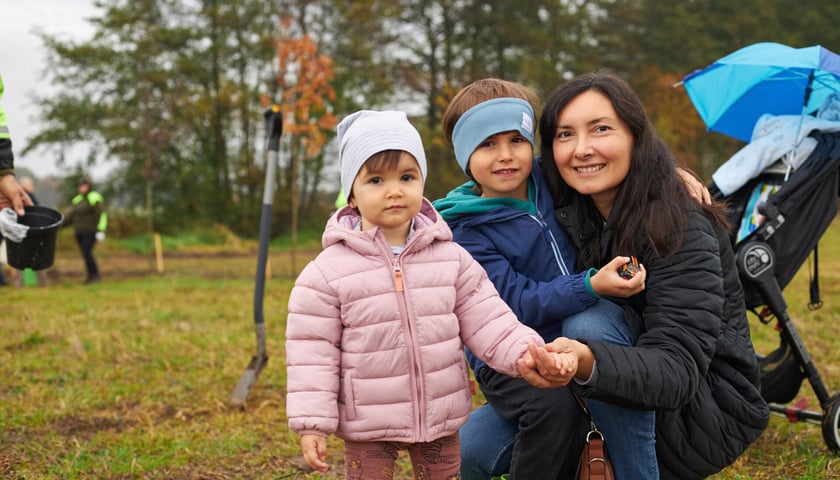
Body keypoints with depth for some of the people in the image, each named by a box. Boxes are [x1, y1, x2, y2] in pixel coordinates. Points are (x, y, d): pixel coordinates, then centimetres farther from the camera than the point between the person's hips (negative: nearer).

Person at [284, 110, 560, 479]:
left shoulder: (452, 259, -3)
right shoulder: (327, 272, -11)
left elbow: (489, 322, -3)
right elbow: (312, 351, -9)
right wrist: (311, 423, -12)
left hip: (440, 418, 3)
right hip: (367, 424, -3)